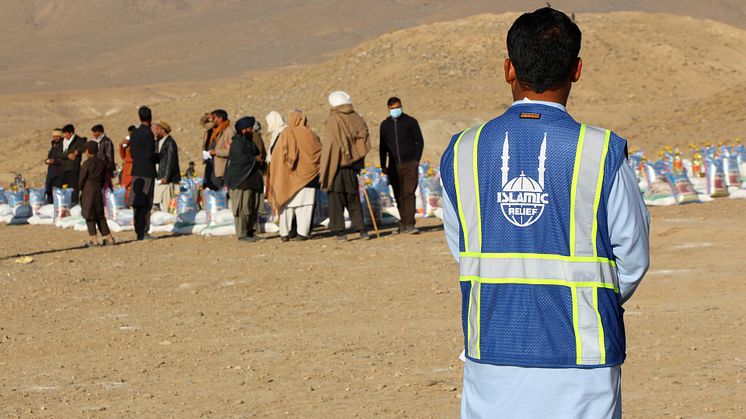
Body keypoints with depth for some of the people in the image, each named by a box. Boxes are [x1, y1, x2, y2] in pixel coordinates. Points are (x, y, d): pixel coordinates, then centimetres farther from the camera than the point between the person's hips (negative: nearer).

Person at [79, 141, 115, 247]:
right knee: (100, 215, 14)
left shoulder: (87, 163, -10)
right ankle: (108, 237, 11)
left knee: (89, 215, -1)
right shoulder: (102, 162, 8)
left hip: (88, 190, -6)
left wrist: (80, 190, 5)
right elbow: (106, 177, 12)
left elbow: (82, 177, -9)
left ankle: (94, 239, -5)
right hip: (98, 190, 6)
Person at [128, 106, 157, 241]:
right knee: (145, 203, -5)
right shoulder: (148, 132, -13)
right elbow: (150, 154, -18)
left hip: (136, 171, 7)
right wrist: (158, 157, 0)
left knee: (137, 203, 10)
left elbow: (132, 153, 13)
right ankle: (143, 232, -5)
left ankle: (139, 231, 15)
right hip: (147, 171, -7)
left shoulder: (134, 133, 9)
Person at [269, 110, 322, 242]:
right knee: (305, 204, 1)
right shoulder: (310, 135, -2)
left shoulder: (286, 134, -3)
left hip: (288, 176, 0)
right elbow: (320, 153, 2)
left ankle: (284, 233, 4)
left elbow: (278, 155, -5)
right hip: (307, 175, 0)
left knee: (286, 203, 7)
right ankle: (302, 233, -6)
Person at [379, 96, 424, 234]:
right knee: (399, 196, 5)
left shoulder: (410, 122, 1)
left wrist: (416, 160, -7)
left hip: (409, 164, -4)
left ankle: (410, 224, -16)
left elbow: (420, 141, 2)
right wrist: (383, 165, 13)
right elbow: (383, 146, 17)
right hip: (394, 165, 4)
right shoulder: (385, 125, 11)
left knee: (409, 194, -12)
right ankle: (403, 223, 13)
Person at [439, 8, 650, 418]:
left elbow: (461, 253, 7)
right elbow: (632, 257, -1)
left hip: (491, 357, 2)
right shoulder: (603, 152, -9)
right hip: (581, 367, -2)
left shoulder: (461, 153, -1)